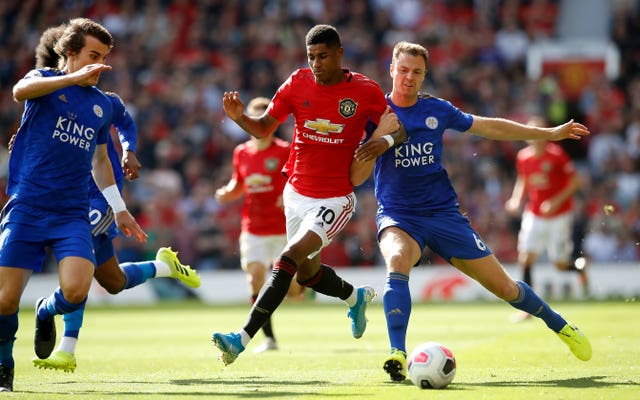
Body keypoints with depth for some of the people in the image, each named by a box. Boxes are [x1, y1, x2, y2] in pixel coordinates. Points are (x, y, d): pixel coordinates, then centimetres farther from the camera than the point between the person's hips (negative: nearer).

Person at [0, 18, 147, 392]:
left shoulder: (103, 105, 15)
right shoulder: (46, 81, 2)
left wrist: (119, 208, 30)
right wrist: (75, 78, -33)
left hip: (73, 215, 3)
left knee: (75, 291, -20)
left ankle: (47, 312, 17)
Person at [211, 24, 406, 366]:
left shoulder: (366, 91, -9)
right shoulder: (297, 84, -2)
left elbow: (399, 130, 3)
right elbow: (264, 128, 5)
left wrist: (387, 141, -20)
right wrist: (239, 117, -16)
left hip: (335, 199, -5)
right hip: (297, 193, 5)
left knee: (290, 257, -23)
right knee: (307, 273, 17)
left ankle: (243, 338, -26)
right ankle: (356, 296, 50)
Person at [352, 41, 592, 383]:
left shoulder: (437, 110, 2)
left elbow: (490, 127, 16)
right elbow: (355, 177, -9)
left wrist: (548, 133, 21)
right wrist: (379, 136, -23)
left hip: (444, 213, 2)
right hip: (397, 215, -2)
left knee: (502, 286, 5)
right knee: (396, 261, -37)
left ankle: (558, 324, 31)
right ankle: (398, 355, -41)